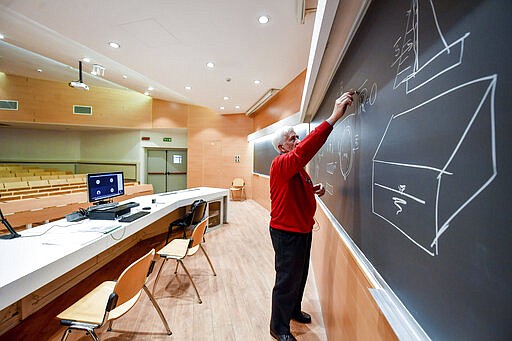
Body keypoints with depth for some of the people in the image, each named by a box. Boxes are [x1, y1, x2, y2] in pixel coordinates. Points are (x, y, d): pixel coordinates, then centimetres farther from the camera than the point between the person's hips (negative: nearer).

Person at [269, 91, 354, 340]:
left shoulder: (298, 166, 10)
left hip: (303, 229, 9)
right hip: (286, 232, -9)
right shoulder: (281, 164, -21)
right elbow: (305, 150, -39)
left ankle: (293, 310, 49)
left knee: (300, 275, 24)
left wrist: (314, 190, 1)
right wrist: (333, 118, -38)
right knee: (287, 280, 7)